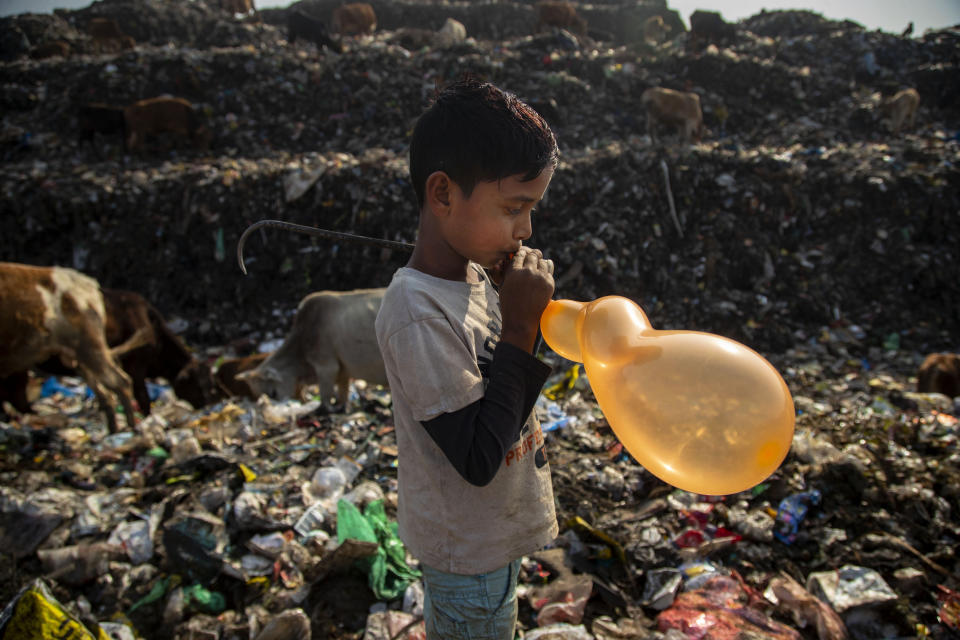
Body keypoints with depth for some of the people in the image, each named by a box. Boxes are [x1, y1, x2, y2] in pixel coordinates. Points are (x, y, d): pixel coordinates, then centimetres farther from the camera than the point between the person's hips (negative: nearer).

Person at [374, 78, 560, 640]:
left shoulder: (474, 274, -6)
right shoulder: (417, 315, -31)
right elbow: (478, 459, -29)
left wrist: (520, 306, -10)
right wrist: (519, 326, -30)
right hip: (467, 551, -7)